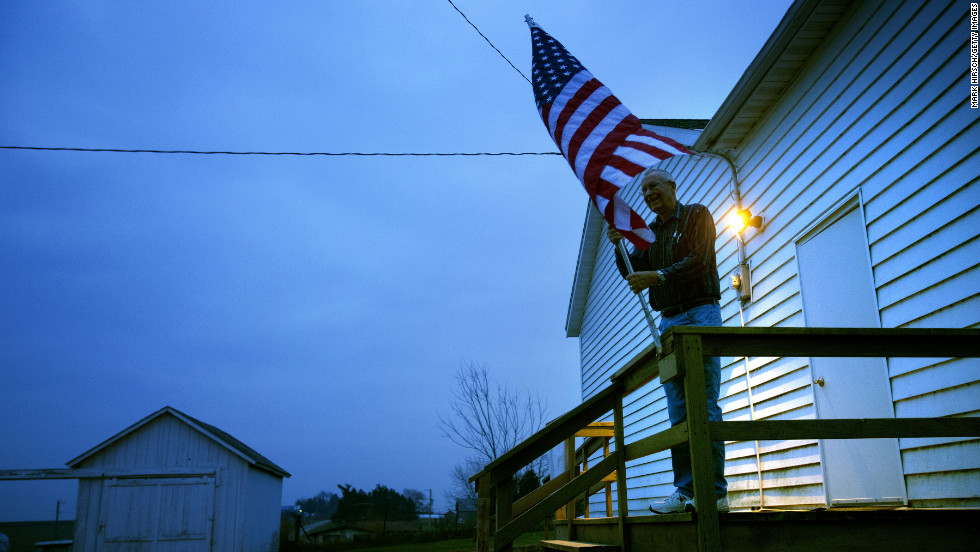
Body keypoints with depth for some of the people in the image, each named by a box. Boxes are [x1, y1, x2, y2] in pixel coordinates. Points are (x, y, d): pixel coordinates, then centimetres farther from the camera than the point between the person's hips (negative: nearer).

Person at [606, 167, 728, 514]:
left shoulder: (697, 215, 4)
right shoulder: (649, 232, 21)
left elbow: (698, 260, -10)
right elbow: (634, 275, 13)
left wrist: (659, 276, -21)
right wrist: (619, 246, -2)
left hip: (700, 313, -6)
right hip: (668, 320, 6)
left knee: (705, 405, -11)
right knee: (679, 413, 0)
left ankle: (714, 492, -9)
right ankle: (686, 492, 0)